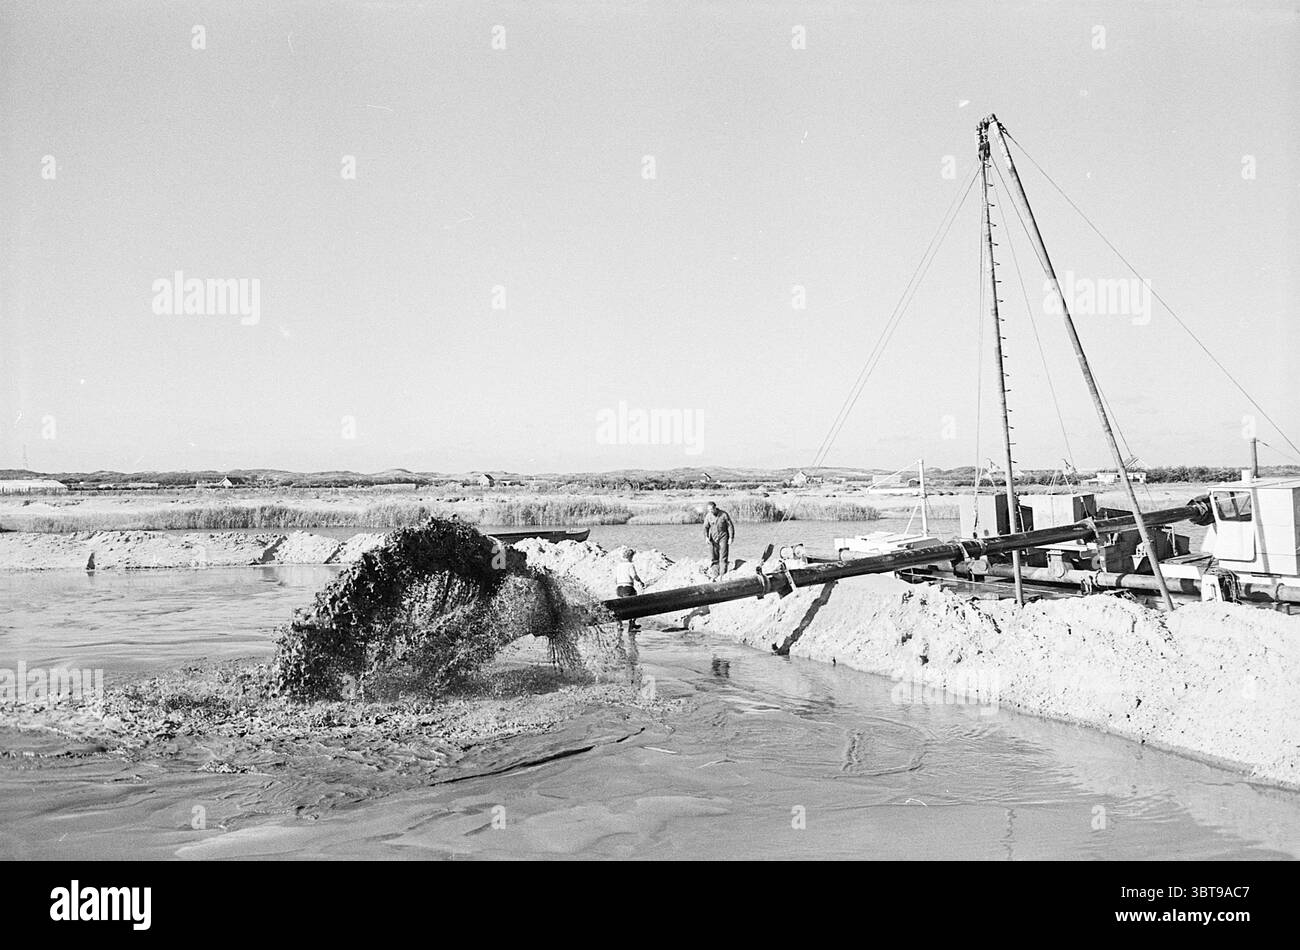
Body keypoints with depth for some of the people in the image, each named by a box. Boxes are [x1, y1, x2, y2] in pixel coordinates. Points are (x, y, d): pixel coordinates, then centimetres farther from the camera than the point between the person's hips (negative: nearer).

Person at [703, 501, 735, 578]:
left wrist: (731, 538, -8)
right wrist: (706, 537, -11)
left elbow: (730, 526, -4)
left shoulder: (724, 514, -10)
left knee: (723, 558, -7)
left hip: (723, 538, -3)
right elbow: (706, 527, 4)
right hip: (713, 539, 3)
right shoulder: (708, 516, -1)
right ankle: (715, 575, 8)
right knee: (715, 558, 3)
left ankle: (722, 575, -8)